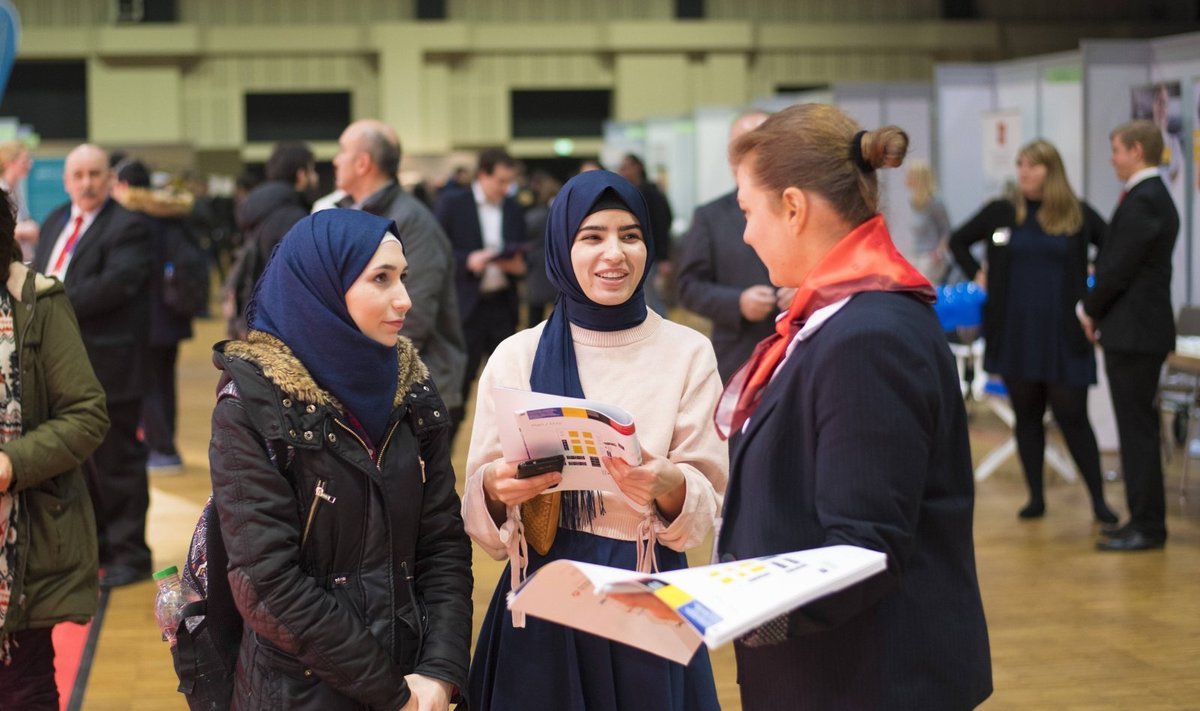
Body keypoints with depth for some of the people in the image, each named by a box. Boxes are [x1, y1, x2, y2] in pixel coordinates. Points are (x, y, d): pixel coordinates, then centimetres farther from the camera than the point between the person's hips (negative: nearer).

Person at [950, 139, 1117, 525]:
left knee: (1072, 416, -3)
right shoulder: (1001, 213, 4)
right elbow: (958, 241, 17)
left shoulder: (1079, 215, 0)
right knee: (1027, 415, 8)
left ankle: (1099, 500, 4)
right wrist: (978, 275, 6)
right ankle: (1035, 496, 16)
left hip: (1063, 334, -2)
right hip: (1015, 331, 2)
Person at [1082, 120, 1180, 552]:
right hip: (1136, 331, 10)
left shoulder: (1143, 201, -17)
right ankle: (1144, 520, 19)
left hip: (1134, 334, -10)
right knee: (1138, 430, 13)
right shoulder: (1153, 197, 15)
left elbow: (1120, 268, -19)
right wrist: (1098, 311, 11)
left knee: (1137, 430, -6)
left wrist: (1090, 310, -5)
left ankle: (1148, 527, -2)